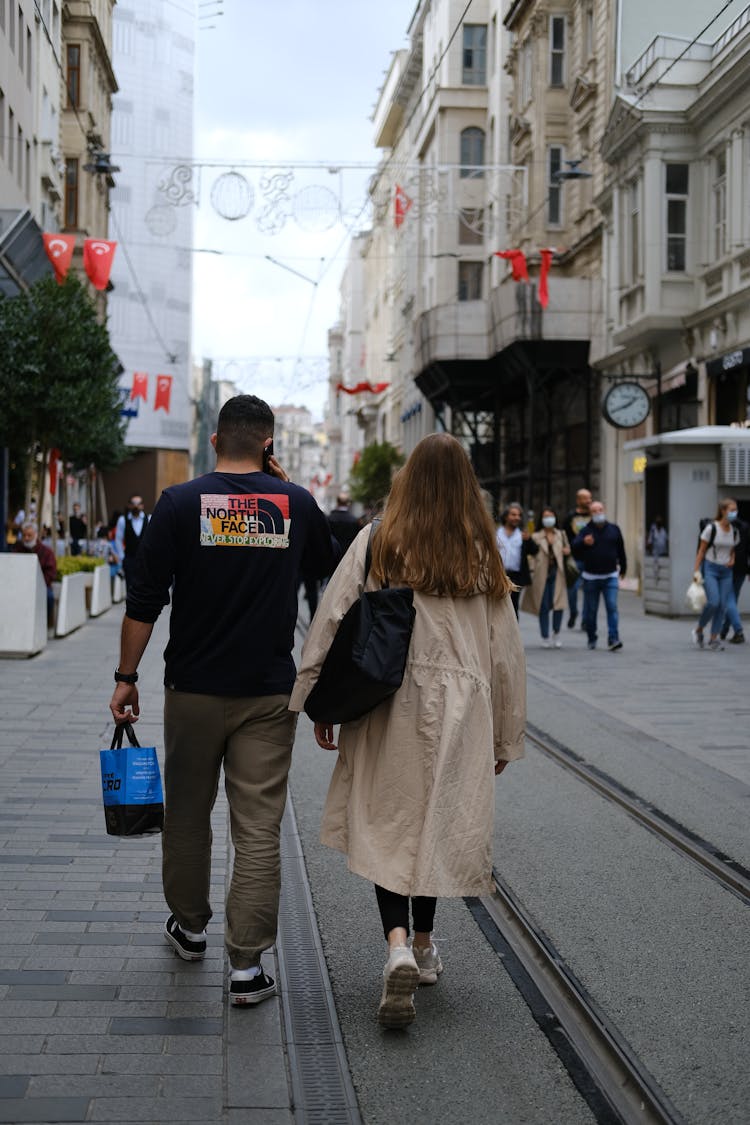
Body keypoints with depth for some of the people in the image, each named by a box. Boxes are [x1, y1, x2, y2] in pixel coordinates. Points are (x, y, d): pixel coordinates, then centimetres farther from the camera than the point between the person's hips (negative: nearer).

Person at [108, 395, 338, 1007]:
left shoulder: (180, 503, -6)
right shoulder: (297, 503, -1)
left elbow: (144, 601, -6)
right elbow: (328, 564, 20)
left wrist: (127, 677, 3)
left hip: (194, 689, 0)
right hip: (270, 693, 0)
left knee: (188, 815, 17)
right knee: (259, 827, 3)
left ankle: (189, 926, 35)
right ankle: (247, 964, 2)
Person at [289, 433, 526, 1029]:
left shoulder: (376, 542, -3)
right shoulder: (482, 554, 1)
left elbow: (331, 622, -5)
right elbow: (505, 651, 5)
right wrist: (506, 735, 13)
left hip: (386, 706, -1)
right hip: (459, 710, 1)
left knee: (387, 826, 6)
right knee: (439, 825, 14)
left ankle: (398, 946, -13)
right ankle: (423, 946, 28)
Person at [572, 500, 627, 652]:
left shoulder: (614, 529, 6)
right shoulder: (586, 531, -3)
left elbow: (621, 550, 16)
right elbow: (575, 547, -20)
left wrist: (623, 569, 23)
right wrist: (583, 542, -41)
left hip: (610, 576, 1)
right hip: (590, 577, -1)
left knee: (612, 607, -11)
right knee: (590, 610, 6)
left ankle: (613, 639, -14)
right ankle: (591, 639, 20)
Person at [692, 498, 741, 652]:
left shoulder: (735, 532, 6)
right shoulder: (711, 528, -9)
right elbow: (701, 551, -5)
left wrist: (732, 560, -2)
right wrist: (696, 571, -9)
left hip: (725, 571, 5)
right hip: (710, 568, -5)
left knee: (723, 605, -1)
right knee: (713, 602, -17)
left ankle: (714, 639, 6)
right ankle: (698, 630, 6)